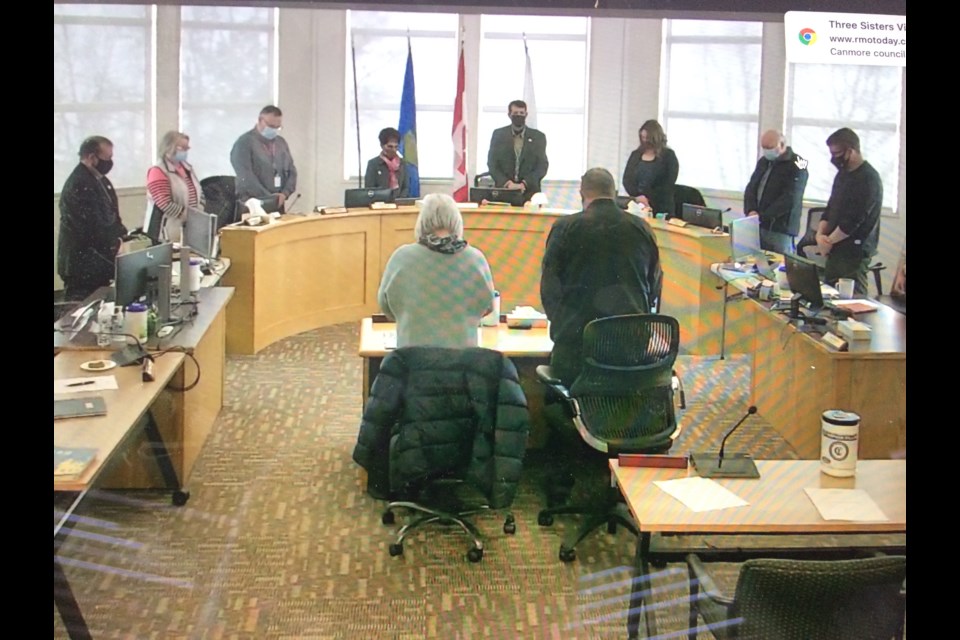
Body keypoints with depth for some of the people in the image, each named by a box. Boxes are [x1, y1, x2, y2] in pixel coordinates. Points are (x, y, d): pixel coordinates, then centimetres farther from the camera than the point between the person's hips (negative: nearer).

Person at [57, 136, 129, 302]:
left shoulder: (100, 179, 12)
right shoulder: (79, 184, -20)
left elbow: (111, 216, 18)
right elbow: (94, 225, -23)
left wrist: (125, 237, 2)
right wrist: (120, 244, -14)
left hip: (97, 260, 9)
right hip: (83, 263, -9)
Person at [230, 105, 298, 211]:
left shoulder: (281, 143, 14)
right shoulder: (244, 143, -6)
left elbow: (291, 171, 14)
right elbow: (246, 177, -16)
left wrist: (284, 193, -6)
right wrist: (269, 199, -21)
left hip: (277, 206, 6)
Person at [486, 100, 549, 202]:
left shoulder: (538, 137, 6)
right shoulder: (498, 135, 7)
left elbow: (542, 166, 1)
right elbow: (492, 164, 3)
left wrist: (523, 184, -13)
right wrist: (507, 183, -12)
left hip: (529, 191, 0)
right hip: (503, 190, 0)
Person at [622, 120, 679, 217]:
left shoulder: (668, 155, 1)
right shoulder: (636, 154, 12)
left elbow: (668, 184, -8)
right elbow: (627, 179, 5)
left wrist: (648, 199, -16)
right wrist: (637, 196, -12)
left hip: (660, 208, -3)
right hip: (637, 206, 3)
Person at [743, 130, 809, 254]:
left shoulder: (795, 166, -7)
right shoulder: (763, 161, 16)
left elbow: (789, 199, -16)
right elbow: (751, 187, 13)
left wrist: (762, 216, -20)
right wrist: (751, 210, -7)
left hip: (780, 229, -6)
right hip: (756, 225, 6)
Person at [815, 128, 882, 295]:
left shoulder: (868, 179, -14)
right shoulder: (843, 174, 15)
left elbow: (853, 221, -19)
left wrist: (829, 240, -9)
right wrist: (820, 234, 0)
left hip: (854, 253, -9)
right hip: (837, 250, 9)